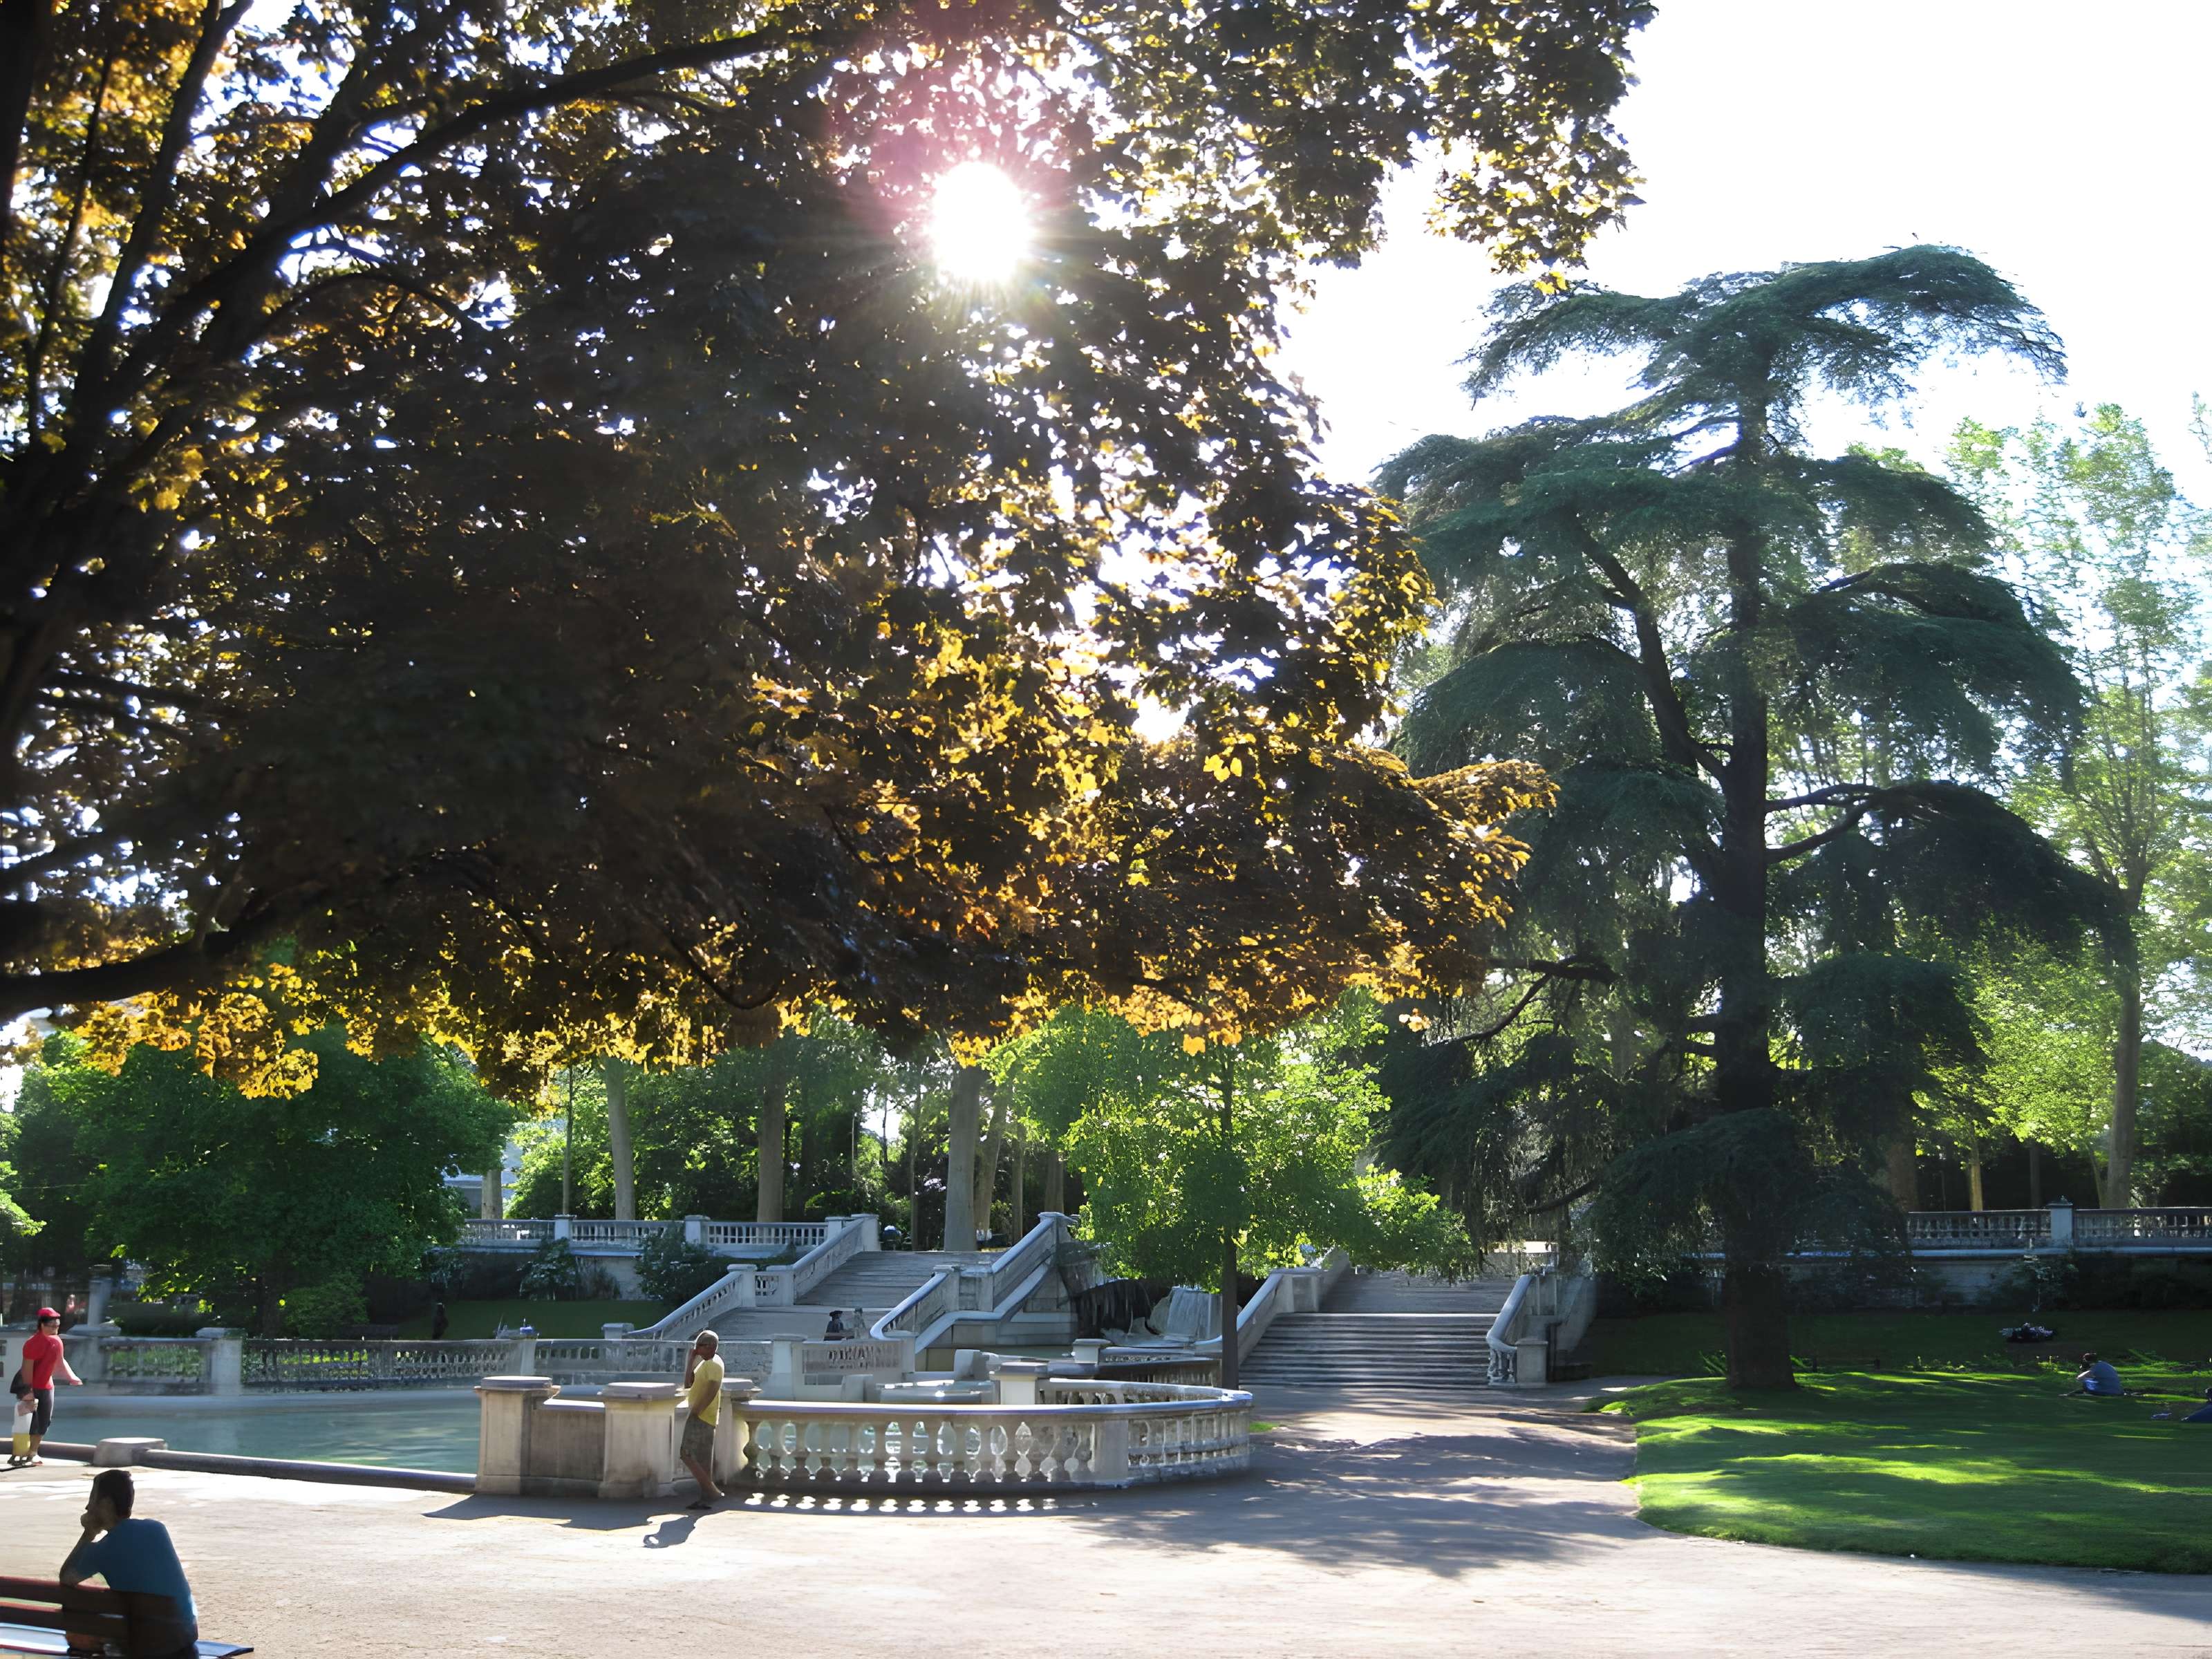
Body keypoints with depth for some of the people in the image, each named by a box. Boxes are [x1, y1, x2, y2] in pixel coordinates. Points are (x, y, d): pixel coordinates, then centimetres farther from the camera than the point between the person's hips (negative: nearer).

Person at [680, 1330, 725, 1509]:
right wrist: (692, 1359, 8)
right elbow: (688, 1384, 11)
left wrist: (696, 1411, -25)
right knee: (703, 1460, 11)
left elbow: (713, 1390, -25)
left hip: (701, 1418, -10)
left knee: (687, 1455, -13)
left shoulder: (714, 1365, -14)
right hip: (702, 1419, 10)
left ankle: (712, 1491, -13)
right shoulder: (705, 1364, 17)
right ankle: (707, 1497, 14)